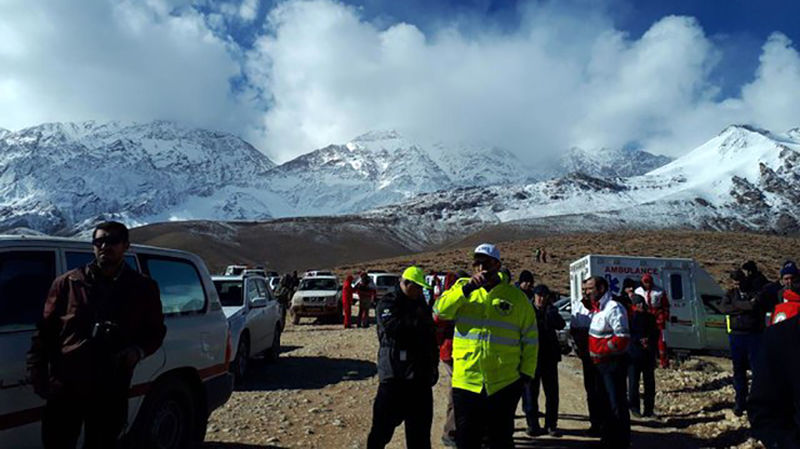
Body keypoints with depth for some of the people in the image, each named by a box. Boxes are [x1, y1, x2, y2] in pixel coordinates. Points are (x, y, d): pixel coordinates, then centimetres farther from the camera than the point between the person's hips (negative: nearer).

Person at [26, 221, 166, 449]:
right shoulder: (67, 283, 3)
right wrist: (36, 371, -4)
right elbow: (45, 330, 5)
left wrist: (138, 351, -8)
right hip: (65, 386, 0)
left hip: (111, 390, 0)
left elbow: (155, 331, 11)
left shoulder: (143, 288, 4)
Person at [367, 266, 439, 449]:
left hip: (421, 375, 7)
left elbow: (431, 336, 21)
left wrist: (434, 363, 17)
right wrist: (416, 320, -16)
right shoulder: (388, 303, -7)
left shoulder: (421, 304, 15)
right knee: (384, 422, 0)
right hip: (394, 374, -6)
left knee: (420, 426, 14)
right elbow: (392, 327, -26)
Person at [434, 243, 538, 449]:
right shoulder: (462, 288, 4)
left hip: (504, 385, 0)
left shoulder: (515, 296, 1)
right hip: (465, 382, 1)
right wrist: (467, 288, -21)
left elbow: (530, 338, 6)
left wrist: (526, 372, 1)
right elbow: (440, 310, -13)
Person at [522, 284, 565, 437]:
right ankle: (532, 424, 12)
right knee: (530, 391, 2)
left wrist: (550, 308, -13)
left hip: (549, 356, 3)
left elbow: (560, 325, -10)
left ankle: (551, 424, 15)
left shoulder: (551, 311, 8)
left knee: (552, 392, 5)